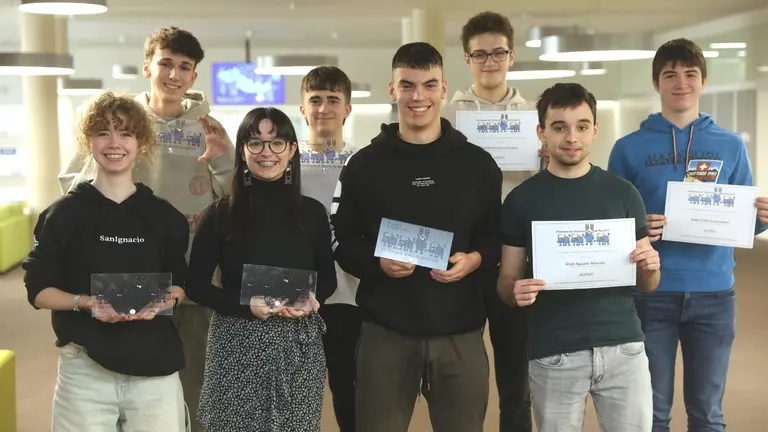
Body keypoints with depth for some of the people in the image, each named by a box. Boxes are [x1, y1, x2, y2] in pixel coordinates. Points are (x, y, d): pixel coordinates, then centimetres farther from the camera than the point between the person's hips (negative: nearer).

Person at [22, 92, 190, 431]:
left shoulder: (165, 216, 6)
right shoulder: (64, 213, 0)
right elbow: (38, 291, 0)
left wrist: (164, 301, -8)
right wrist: (86, 302, -17)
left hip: (155, 366, 2)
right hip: (85, 367, -2)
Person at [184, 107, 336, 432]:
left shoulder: (312, 212, 5)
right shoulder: (220, 214, -2)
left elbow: (328, 278, 12)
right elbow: (195, 284, -1)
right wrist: (246, 306, -16)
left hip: (300, 345, 2)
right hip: (238, 345, -2)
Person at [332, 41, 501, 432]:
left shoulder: (478, 163, 6)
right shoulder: (365, 163, 5)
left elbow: (498, 237, 10)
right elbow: (343, 241, 6)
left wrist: (474, 260, -10)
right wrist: (377, 262, -13)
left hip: (460, 333, 1)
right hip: (385, 332, 0)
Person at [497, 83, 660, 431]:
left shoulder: (623, 193, 5)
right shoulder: (521, 200, 1)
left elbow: (646, 285, 10)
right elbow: (506, 282, 5)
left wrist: (649, 268, -12)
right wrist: (515, 292, -17)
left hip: (623, 347, 1)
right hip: (552, 356, -1)